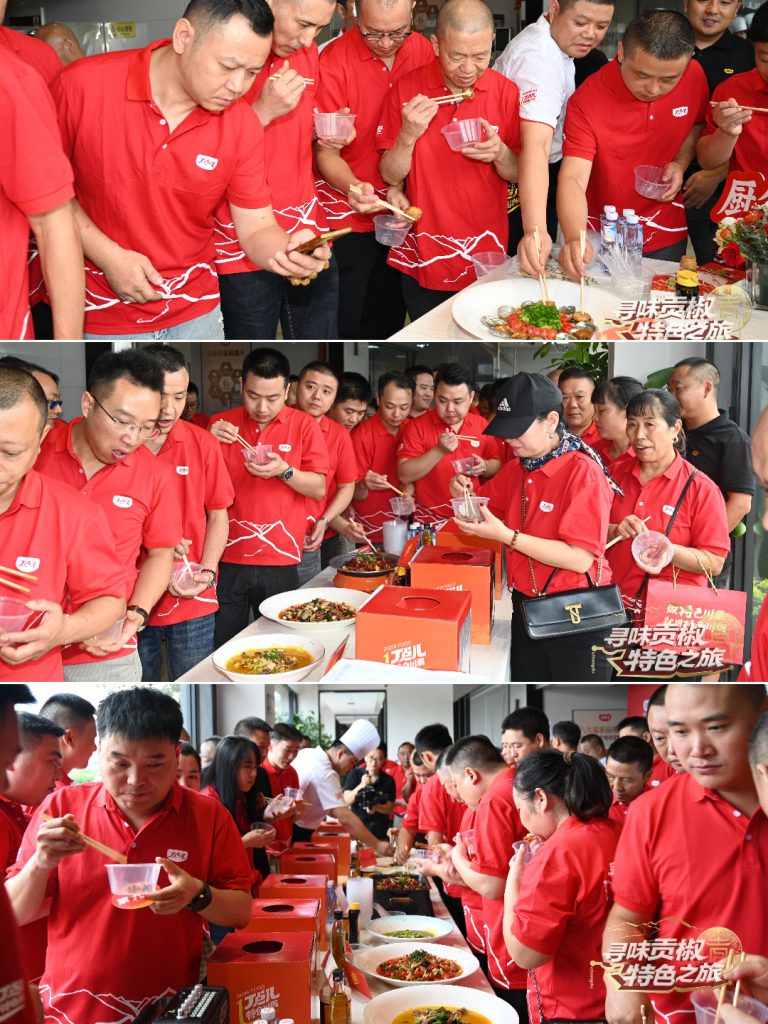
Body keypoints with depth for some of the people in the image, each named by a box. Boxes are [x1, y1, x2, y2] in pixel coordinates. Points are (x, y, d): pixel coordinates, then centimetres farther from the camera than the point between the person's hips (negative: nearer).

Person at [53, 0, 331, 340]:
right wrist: (107, 255, -16)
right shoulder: (82, 85, -15)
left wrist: (287, 250, -28)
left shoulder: (242, 125, -10)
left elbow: (256, 229, -6)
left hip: (195, 310, 2)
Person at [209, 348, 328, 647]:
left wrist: (284, 471, -19)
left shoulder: (303, 425, 1)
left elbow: (319, 489, -1)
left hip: (279, 562, -1)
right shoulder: (222, 424, 5)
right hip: (227, 558, 1)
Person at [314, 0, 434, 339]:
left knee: (389, 322, 14)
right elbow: (325, 152, -12)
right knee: (347, 326, 1)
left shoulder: (423, 50, -2)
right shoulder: (334, 62, -14)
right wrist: (352, 186, -32)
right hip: (347, 217, -4)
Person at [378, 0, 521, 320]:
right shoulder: (406, 89, -5)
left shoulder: (506, 92, -4)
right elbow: (390, 176, -3)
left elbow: (518, 175, 2)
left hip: (485, 258, 0)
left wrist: (500, 153, -19)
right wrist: (408, 136, -21)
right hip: (423, 259, 0)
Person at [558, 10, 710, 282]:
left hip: (666, 237, 3)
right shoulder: (587, 101, -24)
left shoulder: (694, 76, -11)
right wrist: (575, 238, -48)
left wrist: (681, 162, -11)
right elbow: (573, 179, -31)